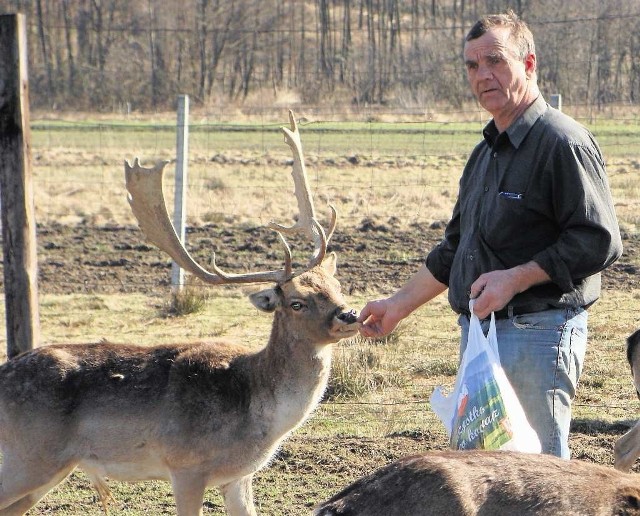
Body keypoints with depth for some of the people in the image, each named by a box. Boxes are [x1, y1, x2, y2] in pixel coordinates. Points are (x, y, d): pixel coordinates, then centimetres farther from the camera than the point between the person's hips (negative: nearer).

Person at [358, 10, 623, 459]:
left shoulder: (563, 142, -11)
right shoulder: (485, 153, 19)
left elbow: (599, 241, -18)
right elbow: (455, 249, 27)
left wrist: (515, 278, -22)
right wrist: (399, 305, 24)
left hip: (538, 334, -9)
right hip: (479, 333, 10)